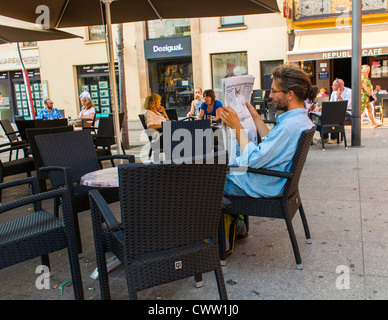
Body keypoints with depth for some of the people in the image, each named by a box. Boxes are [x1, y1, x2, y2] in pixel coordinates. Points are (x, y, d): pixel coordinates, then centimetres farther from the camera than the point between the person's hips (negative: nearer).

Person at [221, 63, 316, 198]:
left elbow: (253, 160, -29)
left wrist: (236, 126, -22)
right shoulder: (302, 118, 3)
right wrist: (255, 116, 18)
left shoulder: (289, 125, -30)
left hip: (261, 187, -10)